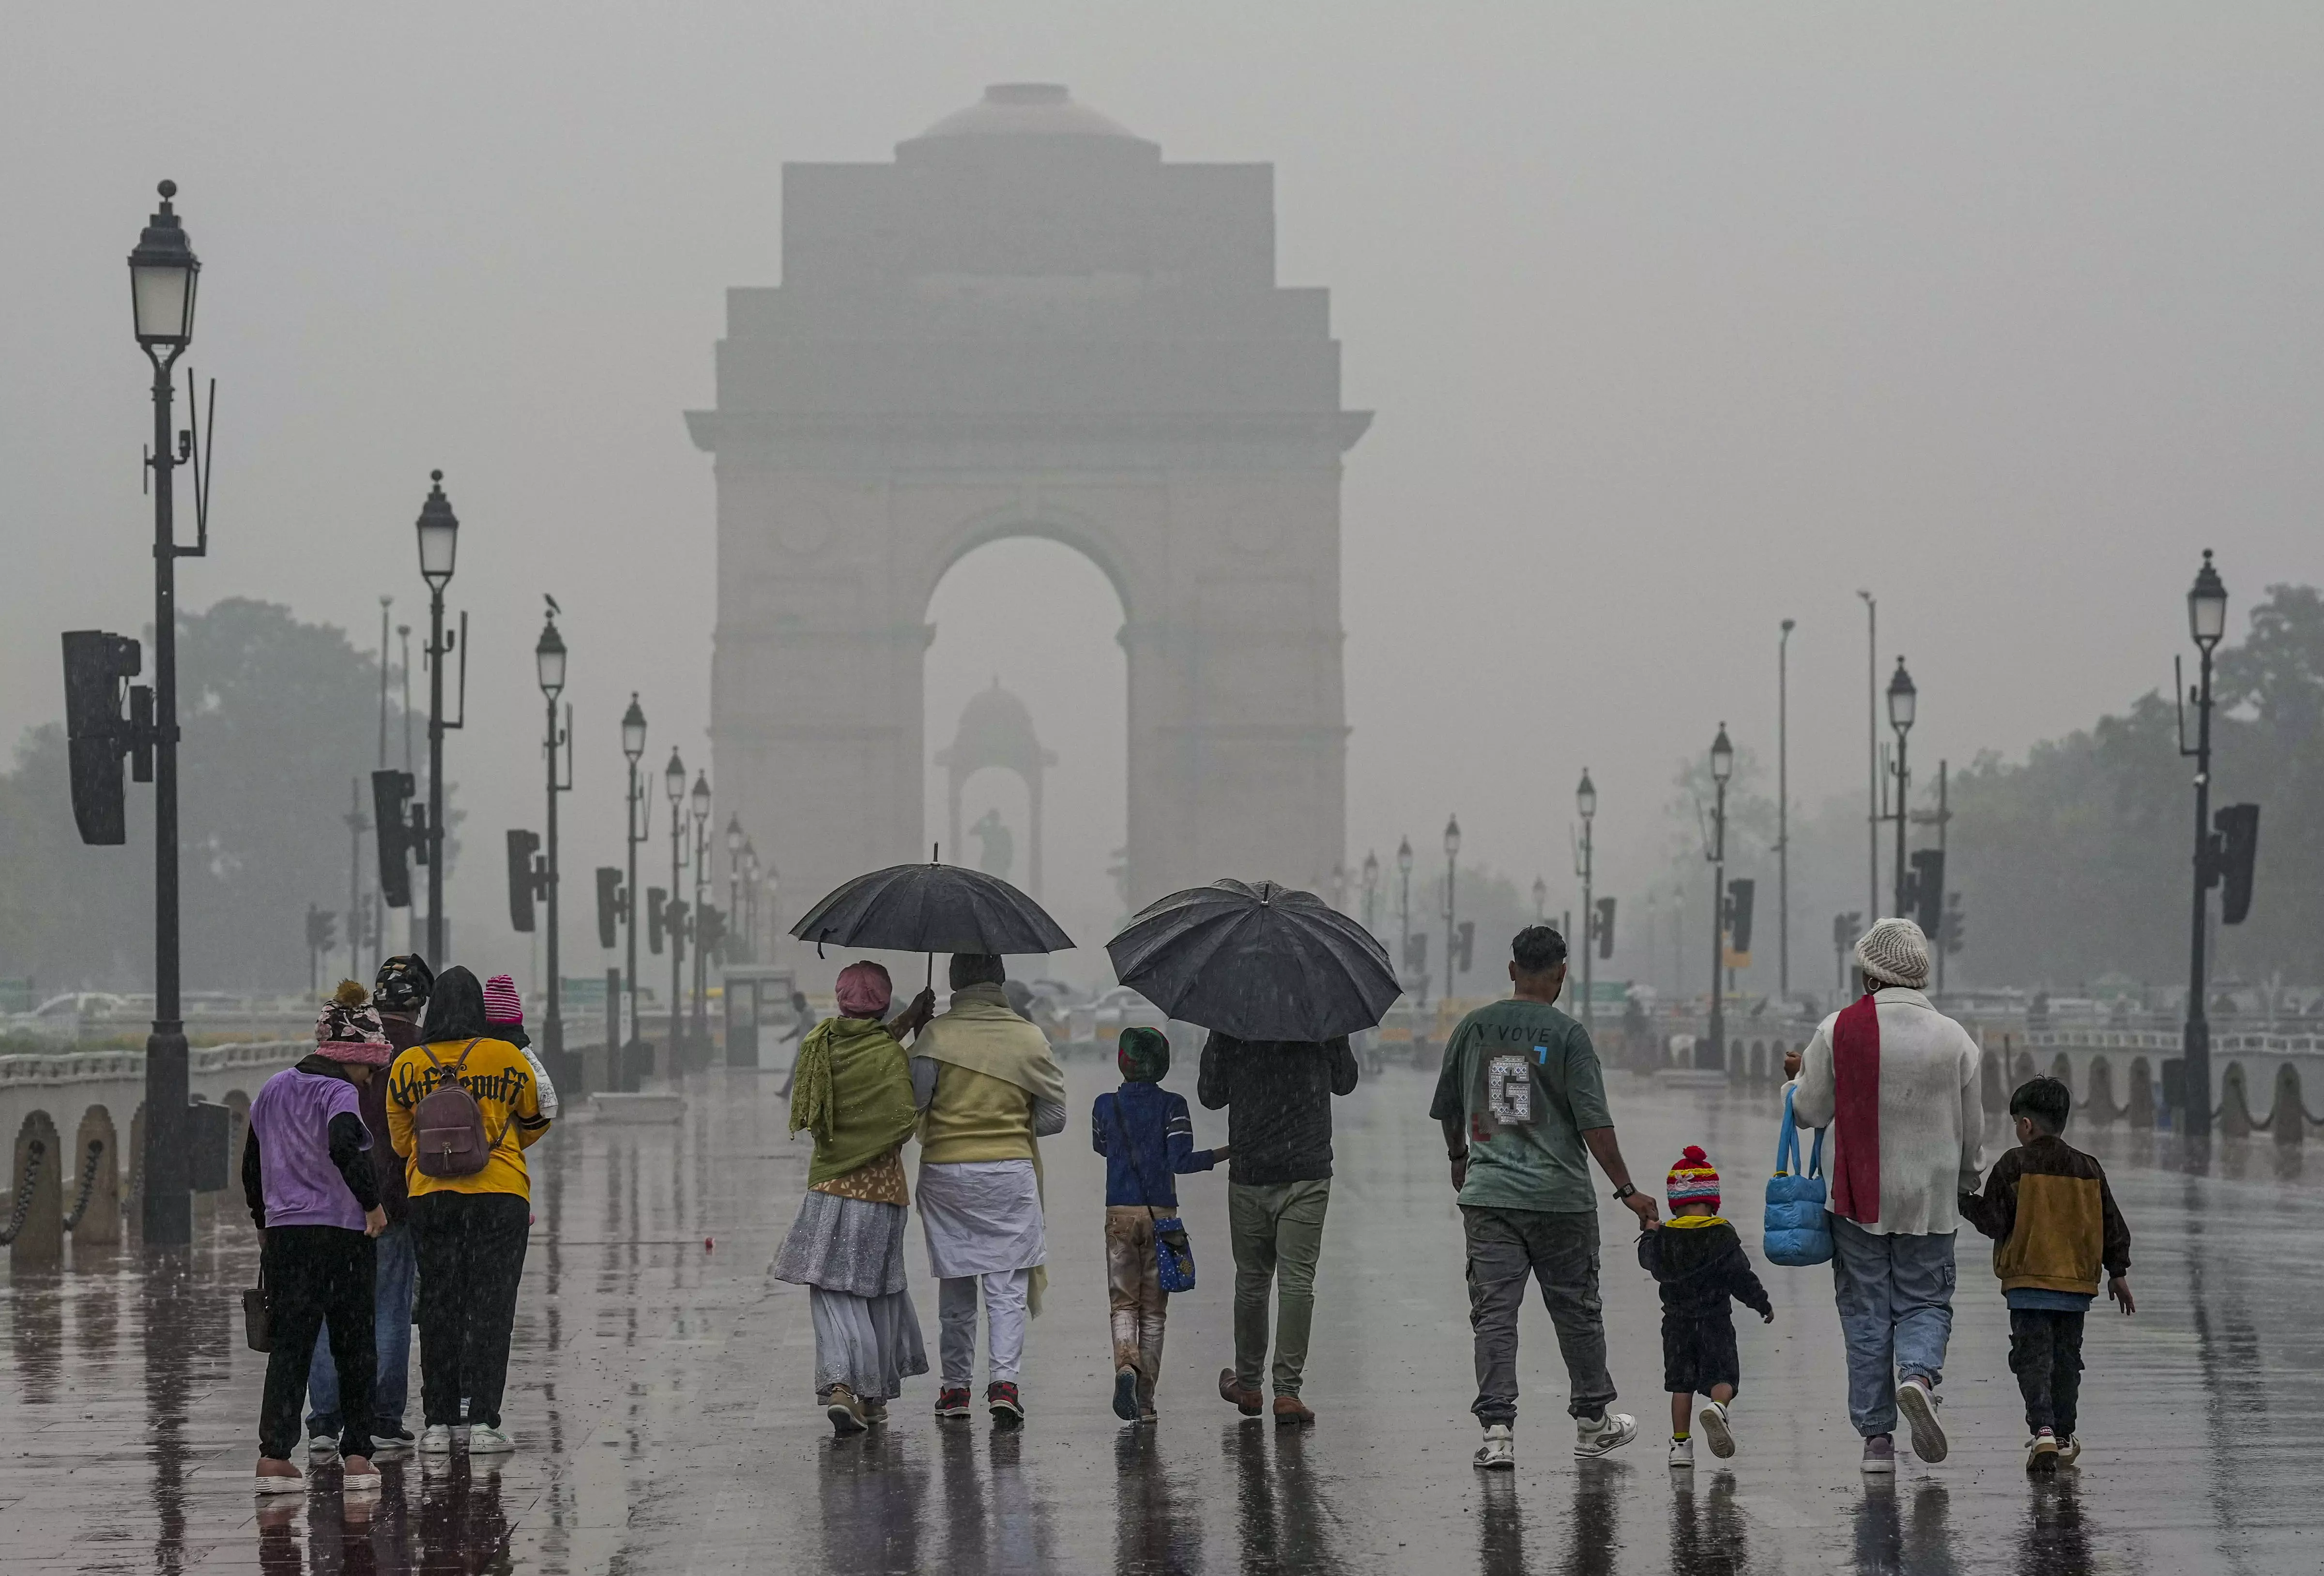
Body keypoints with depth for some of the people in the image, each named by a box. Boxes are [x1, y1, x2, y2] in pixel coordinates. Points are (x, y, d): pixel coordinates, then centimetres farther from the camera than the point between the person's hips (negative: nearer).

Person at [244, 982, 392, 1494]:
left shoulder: (272, 1091, 12)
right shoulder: (339, 1093, -10)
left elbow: (252, 1164, 18)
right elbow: (344, 1149, -29)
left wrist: (264, 1223, 27)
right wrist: (372, 1203, -19)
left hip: (284, 1234, 5)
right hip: (341, 1233, -5)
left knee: (289, 1345, 3)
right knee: (354, 1345, 8)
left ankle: (273, 1455, -10)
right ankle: (357, 1456, 10)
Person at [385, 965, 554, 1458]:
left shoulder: (407, 1066, 1)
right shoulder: (507, 1059, -4)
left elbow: (401, 1138, 11)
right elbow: (535, 1122, 12)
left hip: (429, 1196, 2)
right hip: (500, 1195, -2)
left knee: (438, 1307, 9)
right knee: (491, 1306, 1)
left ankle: (437, 1423, 8)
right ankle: (483, 1422, -4)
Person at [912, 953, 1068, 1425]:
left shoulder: (935, 1034, -6)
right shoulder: (1029, 1037, -2)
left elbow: (911, 1101, -11)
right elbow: (1054, 1117, 2)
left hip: (944, 1170, 0)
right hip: (1010, 1170, 0)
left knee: (955, 1284, 12)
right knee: (1007, 1283, 2)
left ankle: (955, 1385, 18)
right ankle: (1004, 1378, -13)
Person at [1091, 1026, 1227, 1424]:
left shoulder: (1106, 1105, 0)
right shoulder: (1172, 1106, -5)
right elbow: (1180, 1161, -13)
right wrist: (1225, 1153, -5)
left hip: (1119, 1213, 0)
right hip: (1161, 1213, 0)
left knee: (1123, 1304, 4)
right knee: (1153, 1309, 8)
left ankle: (1126, 1365, -26)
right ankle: (1145, 1397, 5)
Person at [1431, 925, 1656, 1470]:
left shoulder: (1473, 1028, 4)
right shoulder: (1567, 1034, -8)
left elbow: (1448, 1111, 15)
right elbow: (1595, 1124, -12)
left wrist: (1459, 1159, 34)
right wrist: (1627, 1191, -6)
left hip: (1488, 1194, 2)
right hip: (1561, 1196, -2)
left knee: (1494, 1312, 2)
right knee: (1577, 1310, 12)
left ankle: (1497, 1430, -6)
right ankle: (1592, 1420, 24)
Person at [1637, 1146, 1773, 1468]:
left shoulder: (1664, 1237, -4)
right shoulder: (1722, 1236, -9)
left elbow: (1649, 1259, 16)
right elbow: (1742, 1277, -7)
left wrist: (1649, 1233, 35)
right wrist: (1763, 1305, 7)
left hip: (1677, 1323, 2)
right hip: (1716, 1321, -2)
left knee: (1681, 1382, 11)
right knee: (1723, 1377, 3)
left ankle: (1681, 1443, 9)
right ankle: (1717, 1407, -29)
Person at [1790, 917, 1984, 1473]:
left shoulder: (1838, 1031, -8)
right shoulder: (1954, 1038, -2)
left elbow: (1810, 1113, -3)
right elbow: (1970, 1129, 5)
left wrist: (1794, 1086, 19)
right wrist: (1965, 1181, 23)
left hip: (1858, 1197, -1)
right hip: (1931, 1199, 1)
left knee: (1865, 1313, 7)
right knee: (1926, 1303, 12)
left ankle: (1877, 1437, 6)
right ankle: (1918, 1374, -19)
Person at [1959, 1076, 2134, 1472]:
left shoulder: (2014, 1166, -6)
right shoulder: (2089, 1169, 8)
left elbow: (1993, 1220, -7)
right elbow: (2112, 1225, 11)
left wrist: (1965, 1203, 10)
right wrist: (2118, 1272, 19)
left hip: (2028, 1282, -4)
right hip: (2077, 1284, 4)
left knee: (2033, 1358, -4)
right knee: (2067, 1359, 15)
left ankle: (2042, 1431, -21)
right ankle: (2064, 1436, 19)